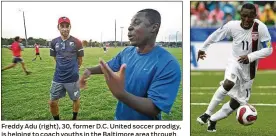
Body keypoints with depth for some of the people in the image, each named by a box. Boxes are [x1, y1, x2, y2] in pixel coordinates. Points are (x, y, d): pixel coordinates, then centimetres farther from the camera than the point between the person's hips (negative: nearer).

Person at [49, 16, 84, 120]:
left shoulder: (76, 42, -8)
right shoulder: (54, 42, 2)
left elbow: (80, 61, 2)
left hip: (72, 78, -3)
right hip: (58, 78, 3)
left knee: (75, 99, 12)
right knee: (52, 102, 3)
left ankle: (74, 119, 34)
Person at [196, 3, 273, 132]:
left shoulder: (261, 28, -22)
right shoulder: (232, 25, -17)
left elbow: (268, 49, -16)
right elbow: (216, 35, 1)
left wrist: (250, 56, -29)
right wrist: (203, 48, 13)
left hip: (249, 68, 1)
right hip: (235, 62, -1)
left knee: (236, 103, 4)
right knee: (228, 83, -33)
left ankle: (212, 120, 27)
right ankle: (207, 114, -20)